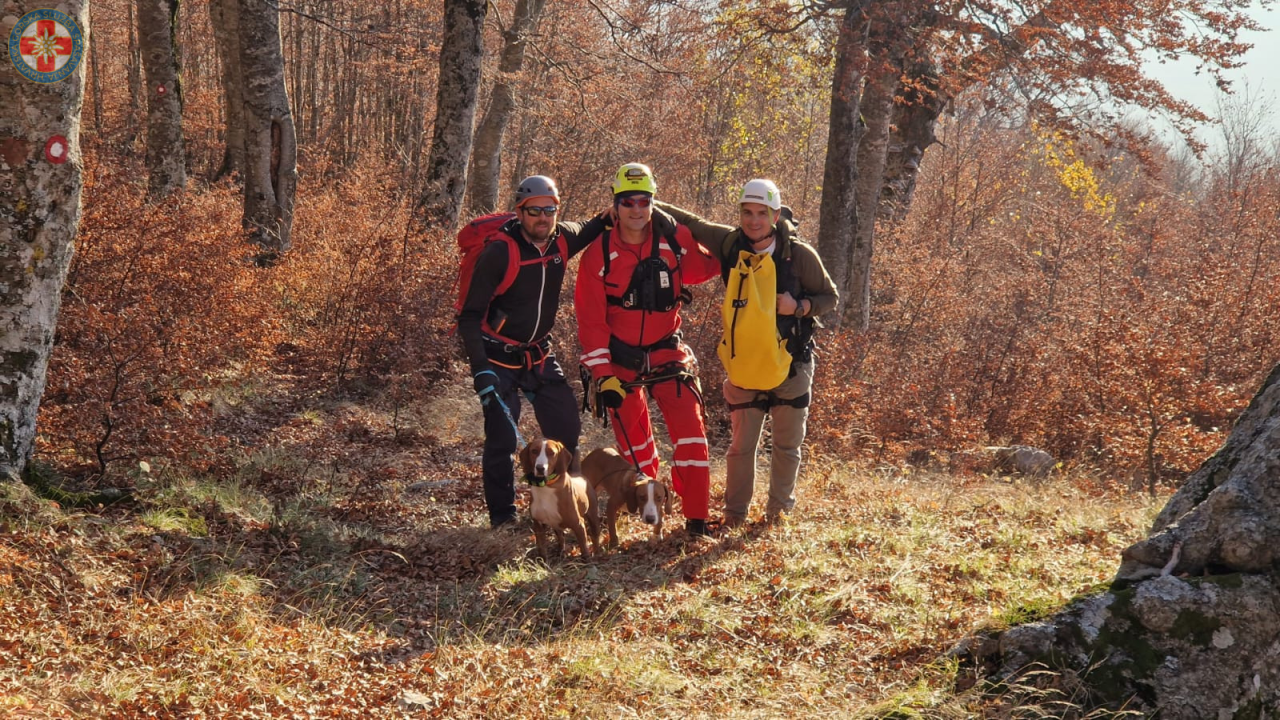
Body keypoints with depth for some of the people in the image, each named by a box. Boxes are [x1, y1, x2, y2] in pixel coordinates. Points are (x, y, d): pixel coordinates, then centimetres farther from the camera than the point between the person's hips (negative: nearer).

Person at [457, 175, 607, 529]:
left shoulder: (562, 240, -5)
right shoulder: (499, 252, -21)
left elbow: (590, 230, 22)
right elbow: (471, 314, -18)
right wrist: (479, 368, -28)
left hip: (538, 353, 6)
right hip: (499, 355, -5)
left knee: (566, 426, 3)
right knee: (501, 436, -9)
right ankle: (502, 516, 5)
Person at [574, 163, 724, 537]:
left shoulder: (676, 241, -7)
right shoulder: (598, 255, -11)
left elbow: (712, 264, 14)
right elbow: (591, 320, -9)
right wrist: (603, 375, -13)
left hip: (667, 353, 1)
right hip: (621, 359, 0)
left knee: (690, 429, -10)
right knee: (633, 437, 10)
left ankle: (696, 517, -6)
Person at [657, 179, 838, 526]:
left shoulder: (800, 255, -13)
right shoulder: (730, 244, -6)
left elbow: (830, 297, -2)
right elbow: (689, 222, 8)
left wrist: (799, 307, -21)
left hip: (792, 363, -1)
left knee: (787, 444, 10)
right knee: (742, 443, 3)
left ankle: (779, 509, 27)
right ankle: (735, 512, 17)